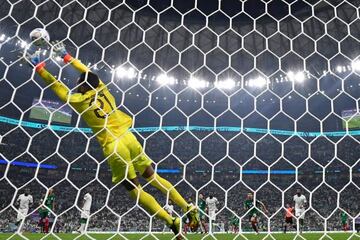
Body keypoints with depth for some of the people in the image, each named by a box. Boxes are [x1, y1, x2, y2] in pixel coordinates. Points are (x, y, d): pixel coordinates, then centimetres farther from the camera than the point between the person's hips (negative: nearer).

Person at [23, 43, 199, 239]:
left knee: (135, 189, 3)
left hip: (112, 145, -5)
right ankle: (189, 208, 11)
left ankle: (173, 222, -3)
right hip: (127, 137, 5)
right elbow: (87, 72, 26)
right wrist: (66, 56, 34)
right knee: (153, 177, 12)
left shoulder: (80, 100, 0)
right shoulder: (102, 89, 10)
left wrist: (39, 67, 19)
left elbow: (59, 87, 11)